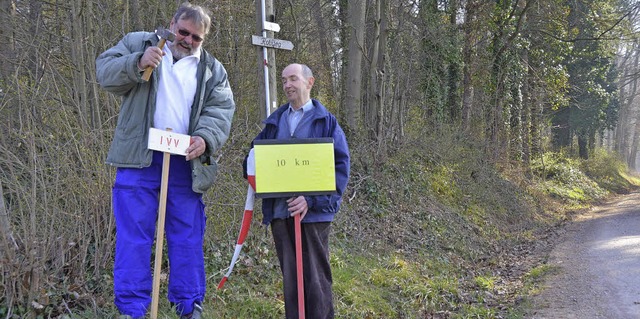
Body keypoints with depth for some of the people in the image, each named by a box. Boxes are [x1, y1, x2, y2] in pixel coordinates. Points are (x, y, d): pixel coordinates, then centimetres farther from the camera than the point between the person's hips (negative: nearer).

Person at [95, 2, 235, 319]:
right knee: (134, 236, -2)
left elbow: (222, 109, 3)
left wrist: (205, 138, -16)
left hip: (186, 163, 2)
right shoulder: (138, 43, 10)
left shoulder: (213, 69, 14)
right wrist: (138, 63, -16)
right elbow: (105, 71, 2)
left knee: (188, 238, 7)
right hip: (140, 158, -2)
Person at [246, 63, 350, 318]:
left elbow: (340, 165, -6)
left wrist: (312, 199, -18)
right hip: (280, 211, 4)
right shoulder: (274, 121, 15)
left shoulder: (325, 121, 2)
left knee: (315, 277, 0)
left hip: (313, 212, -4)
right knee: (290, 278, 9)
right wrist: (260, 179, -6)